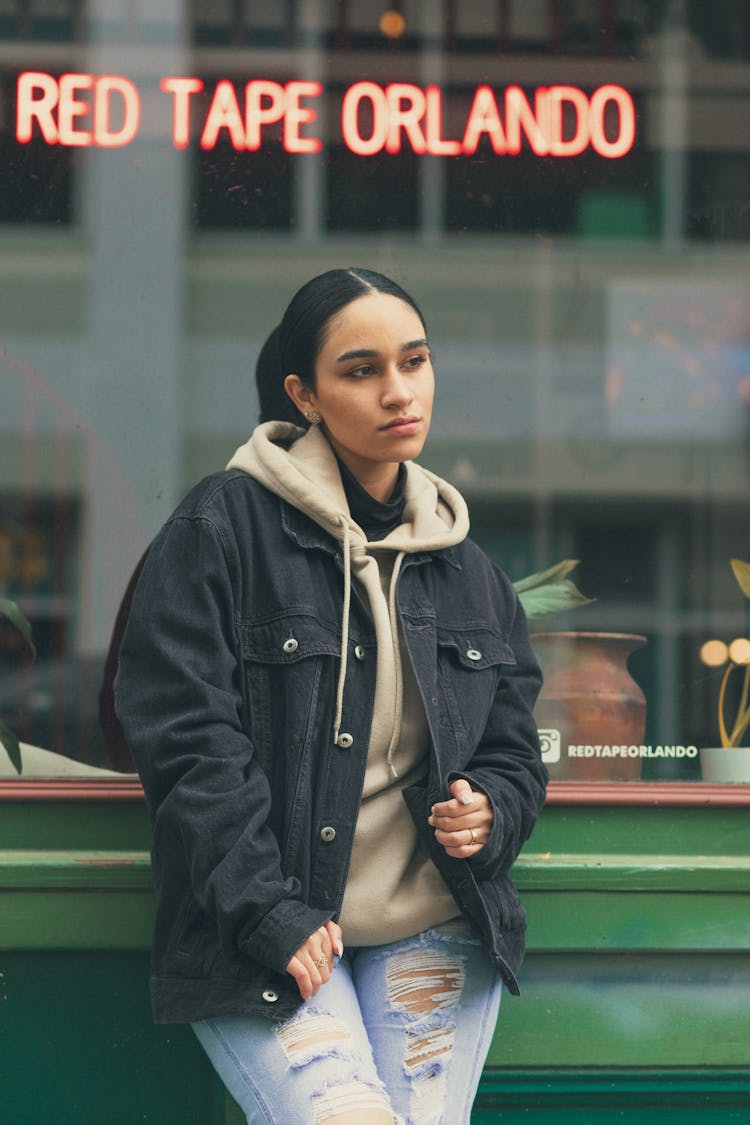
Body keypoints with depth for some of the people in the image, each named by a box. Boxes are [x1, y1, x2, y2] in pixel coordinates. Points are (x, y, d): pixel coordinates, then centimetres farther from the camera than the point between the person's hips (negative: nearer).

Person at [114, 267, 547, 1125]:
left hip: (433, 929, 5)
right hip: (258, 942, -5)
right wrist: (269, 912, -15)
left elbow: (513, 751, 22)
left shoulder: (465, 568, 16)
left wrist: (489, 812, -2)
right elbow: (184, 736, -8)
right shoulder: (223, 527, -2)